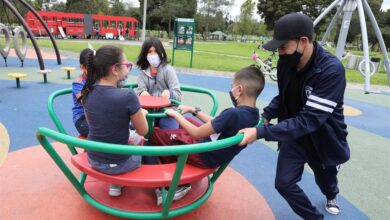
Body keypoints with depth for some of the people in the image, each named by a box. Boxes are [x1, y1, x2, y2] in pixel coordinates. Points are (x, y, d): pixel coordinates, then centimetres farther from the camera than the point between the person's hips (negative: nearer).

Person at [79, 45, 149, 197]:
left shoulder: (87, 92, -8)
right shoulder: (127, 96, -26)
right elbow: (143, 131, -13)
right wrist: (142, 113, 6)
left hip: (93, 159, 6)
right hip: (117, 164, -5)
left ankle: (115, 184, 31)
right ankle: (118, 182, 29)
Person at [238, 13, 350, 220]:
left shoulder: (332, 70, -33)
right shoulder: (286, 62, -14)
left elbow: (309, 119, -38)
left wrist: (261, 132, -42)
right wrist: (266, 115, -15)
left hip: (324, 139, -3)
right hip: (293, 134, 4)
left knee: (325, 179, 23)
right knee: (284, 183, -2)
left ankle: (331, 196, 63)